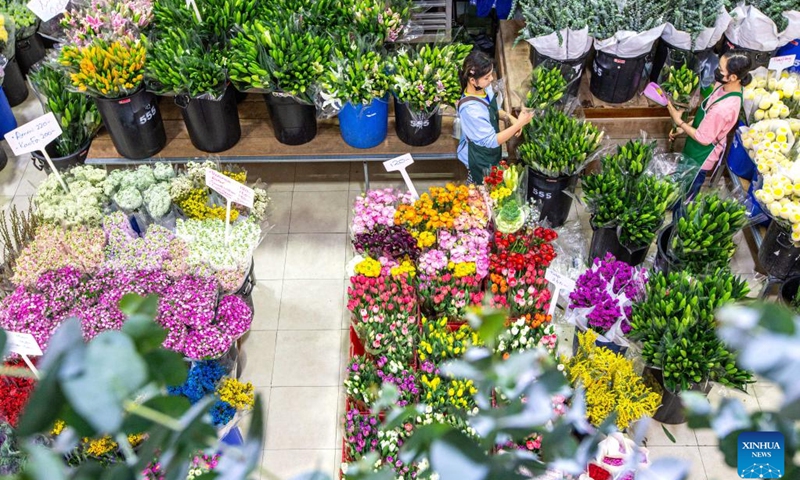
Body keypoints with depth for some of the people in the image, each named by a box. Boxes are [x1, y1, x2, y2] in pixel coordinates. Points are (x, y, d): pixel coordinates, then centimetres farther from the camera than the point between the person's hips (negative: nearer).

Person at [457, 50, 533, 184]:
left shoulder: (484, 87, -14)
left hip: (489, 152, 8)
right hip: (479, 159, -8)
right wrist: (519, 124, -32)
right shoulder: (471, 109, -39)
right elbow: (492, 141, -33)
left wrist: (509, 118, -11)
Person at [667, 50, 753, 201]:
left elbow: (703, 138, -27)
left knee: (685, 195, 17)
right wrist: (684, 128, 3)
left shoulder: (723, 108, -40)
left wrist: (679, 121, -19)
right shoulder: (725, 86, -13)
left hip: (701, 157, -8)